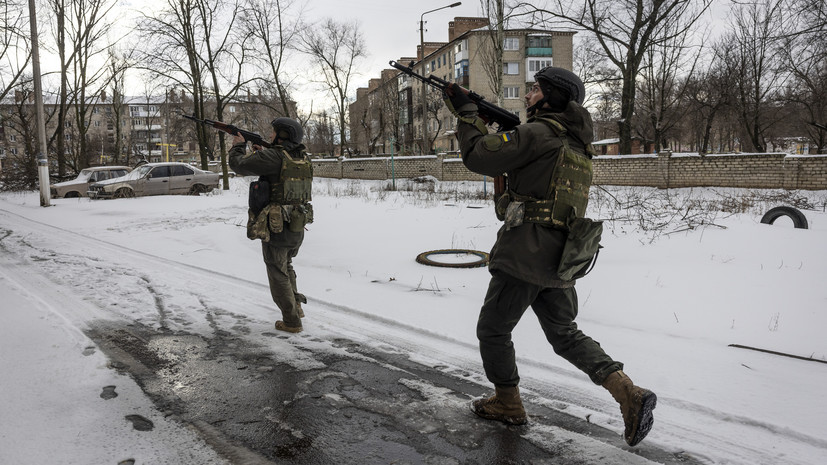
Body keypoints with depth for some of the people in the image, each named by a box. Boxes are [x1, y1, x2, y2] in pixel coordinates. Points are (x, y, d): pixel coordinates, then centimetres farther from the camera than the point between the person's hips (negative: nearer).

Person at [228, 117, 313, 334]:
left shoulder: (274, 157, -17)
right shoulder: (304, 159, 5)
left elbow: (238, 164, -10)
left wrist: (238, 145, 9)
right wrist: (261, 151, 19)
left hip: (276, 229, -7)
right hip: (298, 229, 7)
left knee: (278, 275, 7)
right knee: (286, 265, 29)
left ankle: (292, 321, 12)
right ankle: (296, 305, 27)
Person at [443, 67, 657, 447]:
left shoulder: (537, 133, -13)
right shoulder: (576, 143, 16)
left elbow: (478, 157, -13)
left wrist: (465, 112, 0)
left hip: (524, 255, -9)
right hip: (559, 261, 9)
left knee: (492, 330, 11)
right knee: (565, 335, 18)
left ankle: (507, 404, 25)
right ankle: (629, 393, 4)